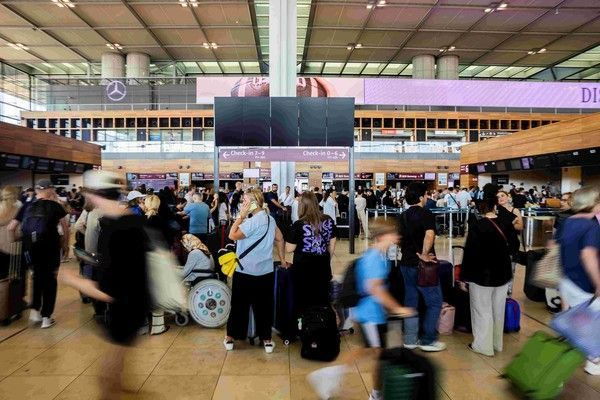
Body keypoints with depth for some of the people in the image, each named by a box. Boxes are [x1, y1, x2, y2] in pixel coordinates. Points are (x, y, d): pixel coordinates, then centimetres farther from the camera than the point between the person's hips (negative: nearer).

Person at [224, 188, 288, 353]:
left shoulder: (253, 221, -20)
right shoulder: (270, 219, 4)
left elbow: (232, 235, -20)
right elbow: (280, 239, 12)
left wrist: (241, 216, -14)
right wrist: (282, 260, 20)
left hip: (245, 272, -6)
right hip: (266, 271, 6)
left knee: (239, 305, 10)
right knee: (264, 306, 13)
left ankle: (231, 338, 24)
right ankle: (267, 340, 19)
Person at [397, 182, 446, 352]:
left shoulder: (403, 216, 9)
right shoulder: (426, 214, -14)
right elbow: (429, 235, -32)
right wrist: (424, 255, -22)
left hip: (406, 264, 8)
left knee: (410, 301, 14)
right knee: (434, 302, 6)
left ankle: (410, 339, 21)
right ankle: (428, 340, 10)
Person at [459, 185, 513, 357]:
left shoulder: (477, 225, -20)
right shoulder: (506, 223, -5)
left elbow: (470, 252, -17)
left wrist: (464, 277, -11)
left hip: (481, 275, -5)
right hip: (502, 273, 5)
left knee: (482, 310, 8)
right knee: (498, 309, 18)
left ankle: (483, 346, 18)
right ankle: (497, 343, 31)